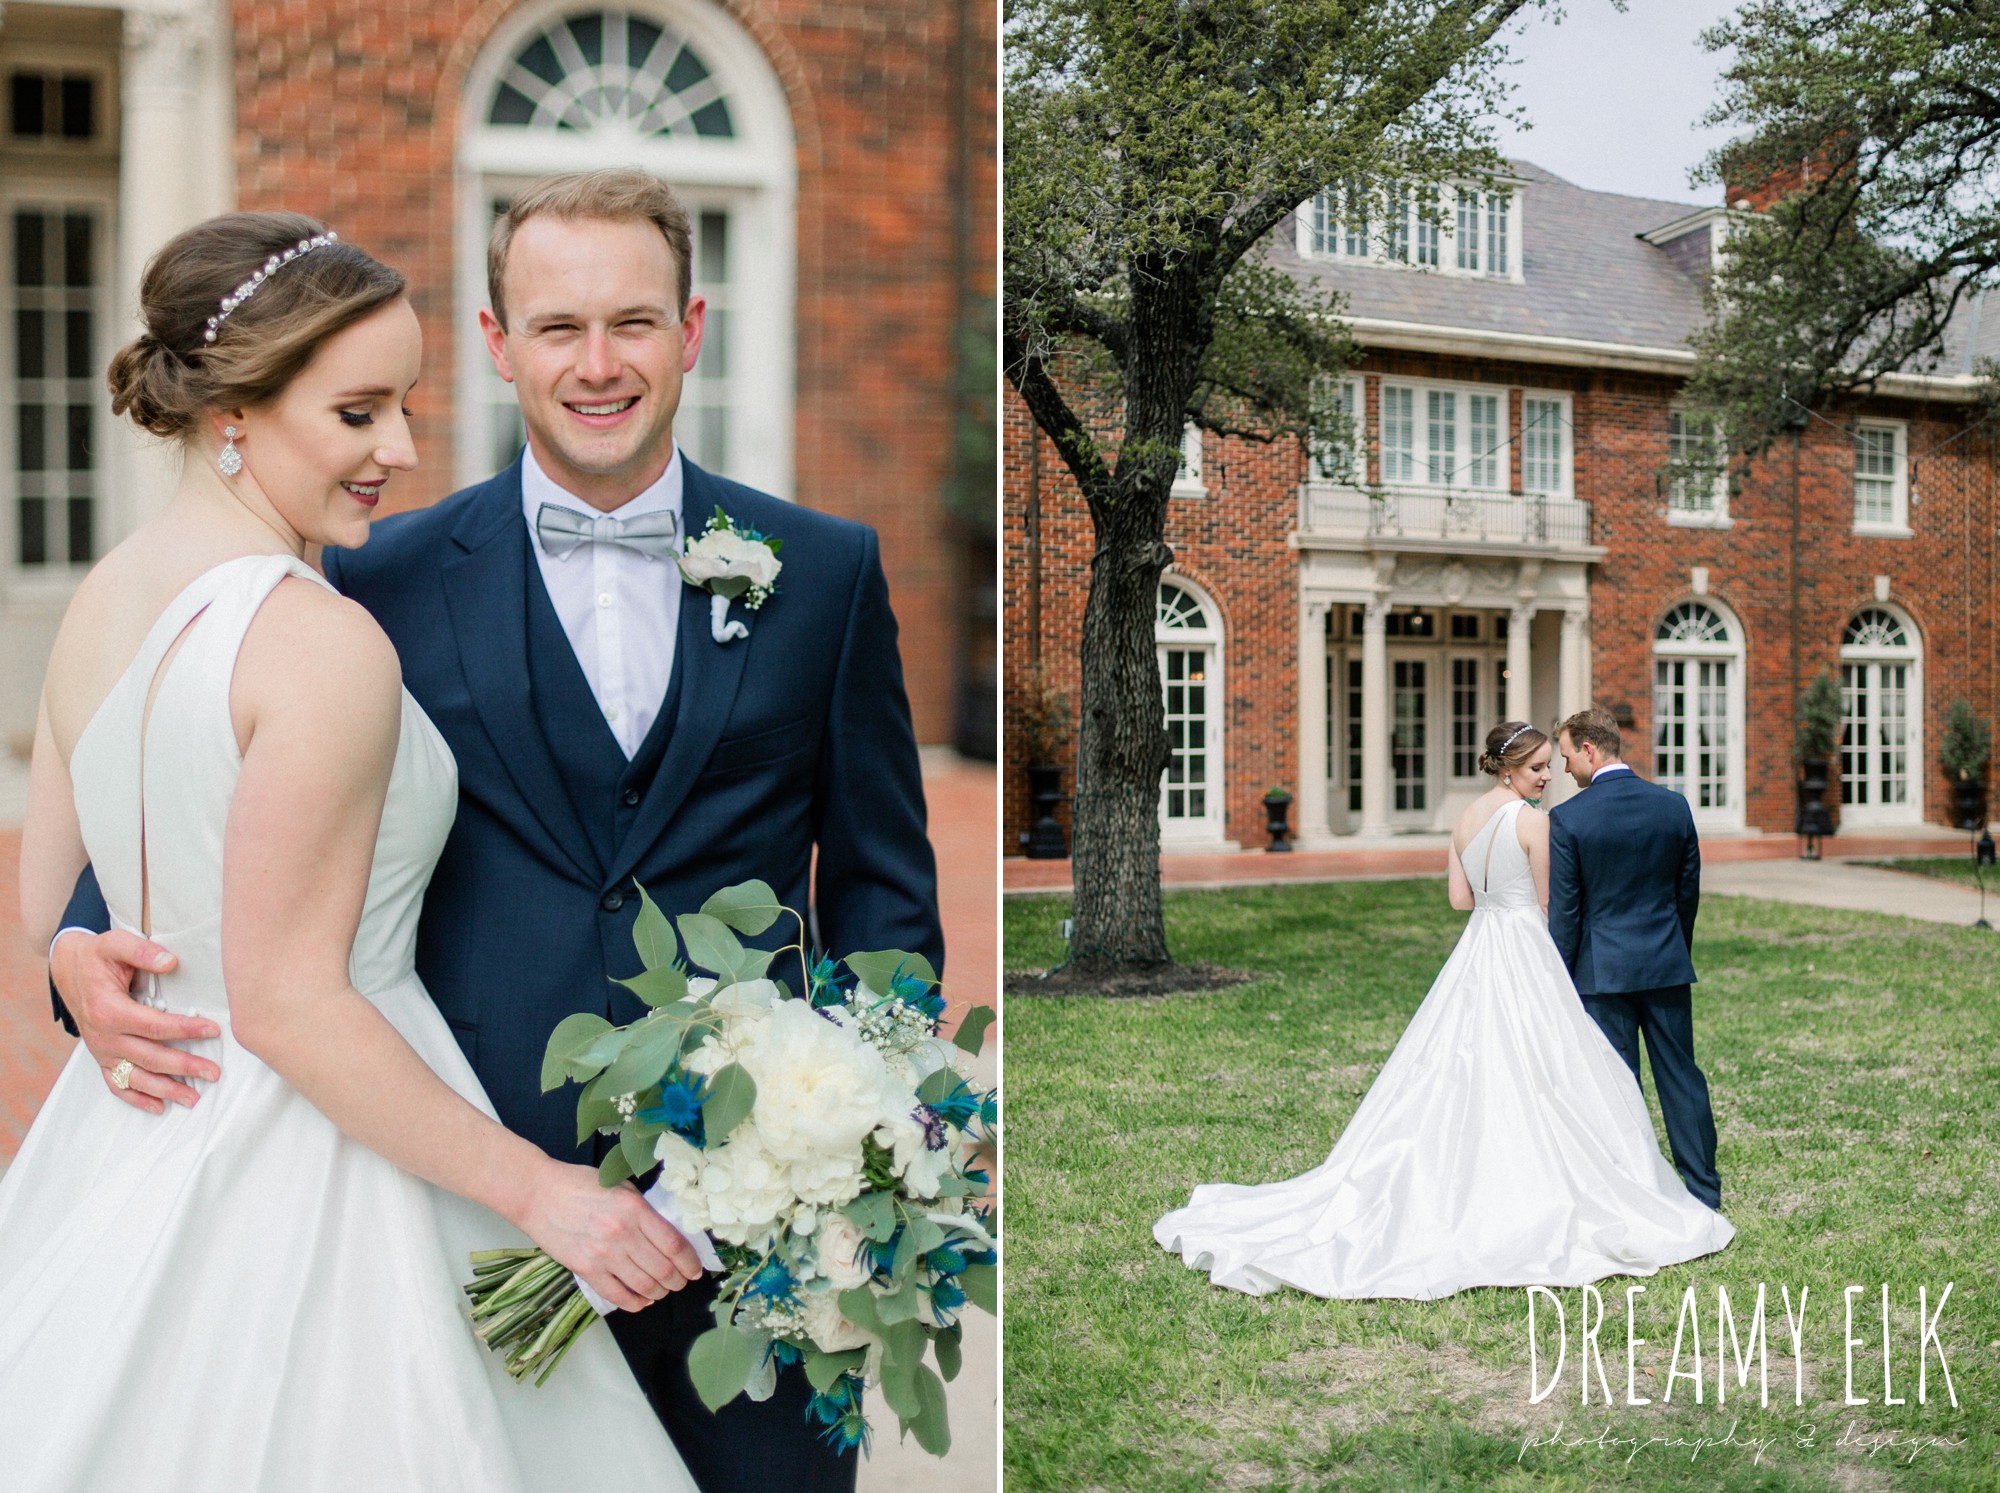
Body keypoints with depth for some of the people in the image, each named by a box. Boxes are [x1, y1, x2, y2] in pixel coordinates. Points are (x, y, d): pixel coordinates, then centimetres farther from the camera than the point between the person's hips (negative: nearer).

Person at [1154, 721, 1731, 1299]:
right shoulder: (1533, 821, -12)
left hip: (1475, 951, 7)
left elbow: (1459, 898, 11)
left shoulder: (1466, 817, 9)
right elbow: (1550, 903, -6)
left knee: (1456, 1075, 10)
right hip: (1525, 953, -7)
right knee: (1532, 1081, -2)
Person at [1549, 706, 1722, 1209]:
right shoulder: (1673, 805, 1)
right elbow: (1689, 892, 9)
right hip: (1667, 964, 4)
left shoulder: (1568, 818, -13)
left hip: (1602, 970, -4)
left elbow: (1564, 912, -10)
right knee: (1680, 1075, 12)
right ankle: (1704, 1189, 20)